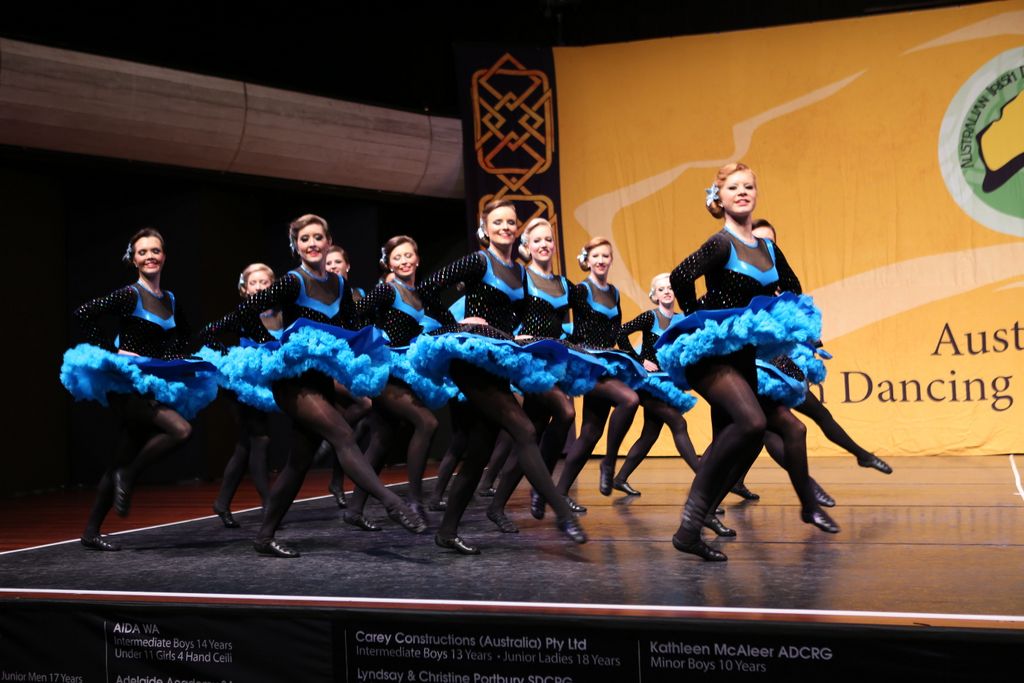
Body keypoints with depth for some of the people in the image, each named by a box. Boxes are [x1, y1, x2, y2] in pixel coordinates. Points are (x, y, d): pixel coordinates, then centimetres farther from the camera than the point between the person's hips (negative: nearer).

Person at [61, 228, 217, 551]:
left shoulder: (171, 301, 13)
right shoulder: (129, 296, -8)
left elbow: (184, 341, 25)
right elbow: (83, 313, -17)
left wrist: (183, 364, 5)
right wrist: (114, 349, -16)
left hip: (153, 388, 7)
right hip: (125, 385, -7)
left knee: (124, 460, 8)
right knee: (181, 430, -25)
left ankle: (91, 531, 16)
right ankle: (127, 477, -7)